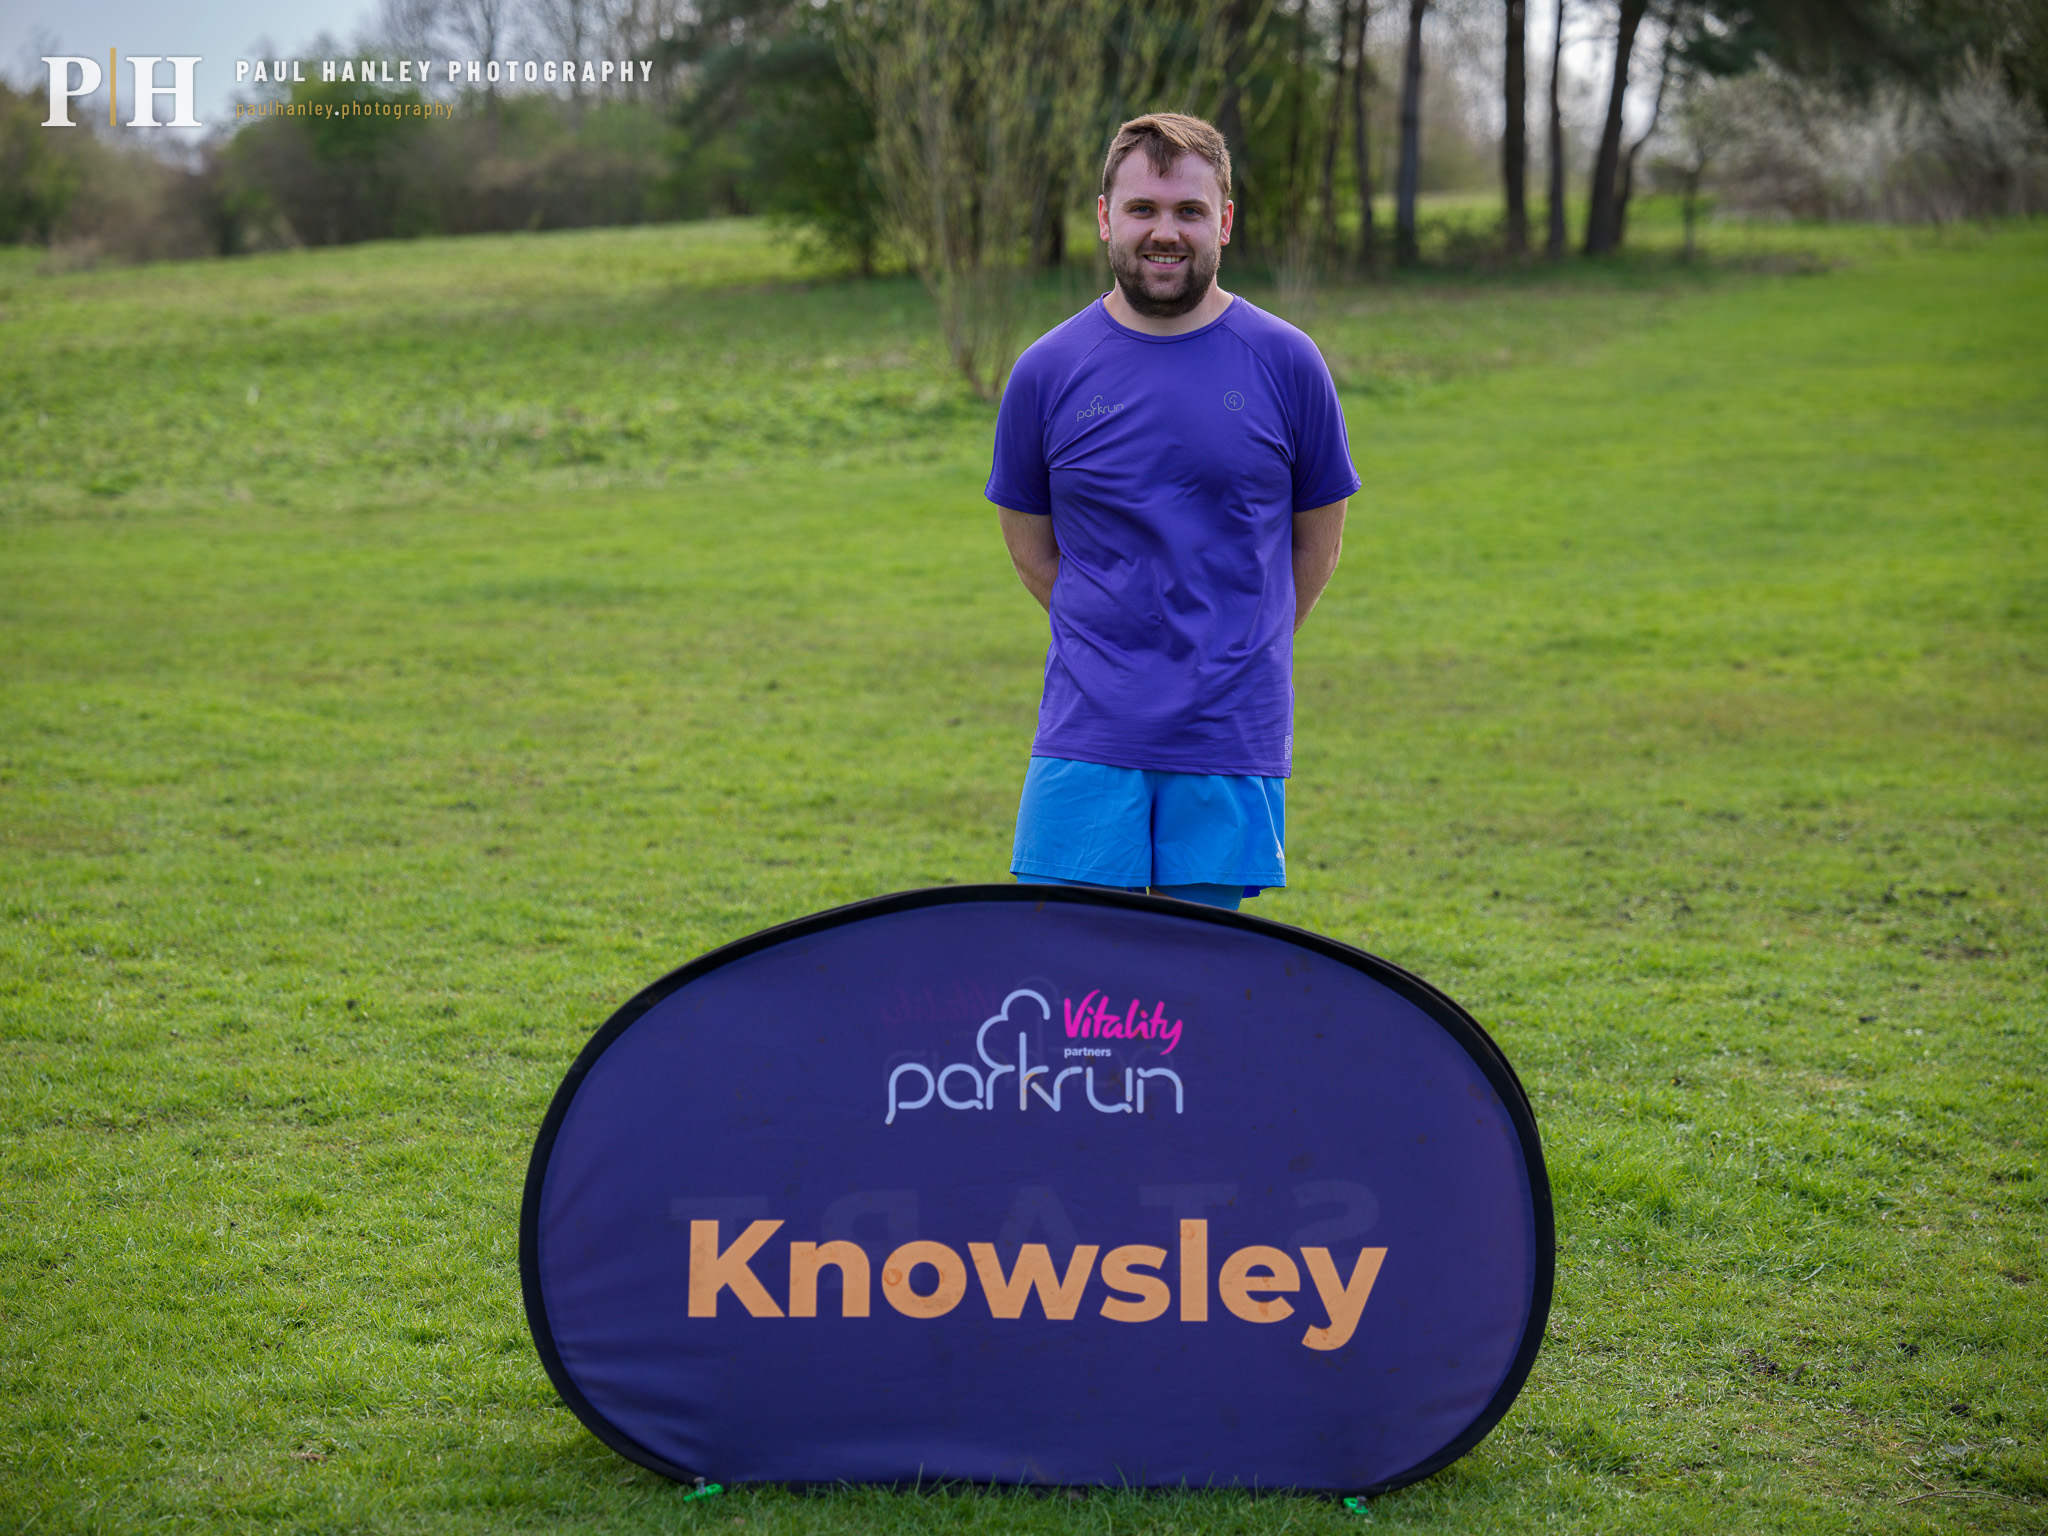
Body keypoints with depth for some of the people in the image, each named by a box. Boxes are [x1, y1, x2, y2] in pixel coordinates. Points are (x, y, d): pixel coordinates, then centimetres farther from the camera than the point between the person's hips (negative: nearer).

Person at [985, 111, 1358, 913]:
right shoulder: (1047, 372, 2)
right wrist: (1113, 640, 8)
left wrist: (1235, 650, 10)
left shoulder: (1286, 363, 1)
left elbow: (1317, 545, 11)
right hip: (1087, 734, 0)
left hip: (1234, 736, 0)